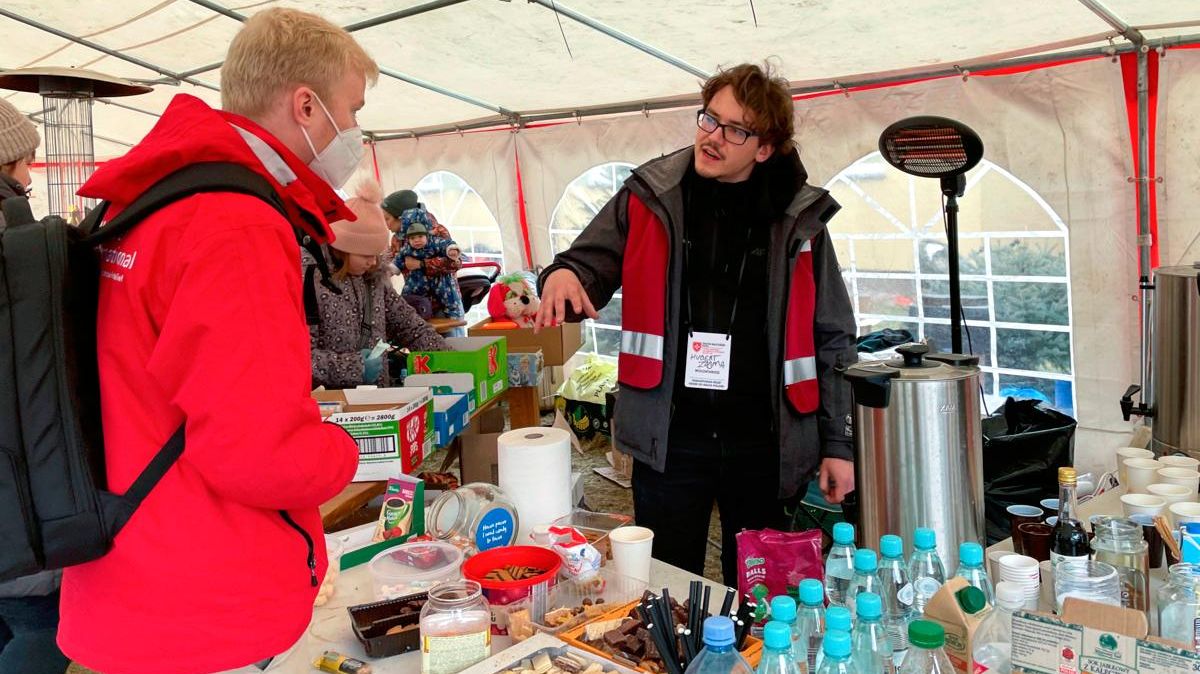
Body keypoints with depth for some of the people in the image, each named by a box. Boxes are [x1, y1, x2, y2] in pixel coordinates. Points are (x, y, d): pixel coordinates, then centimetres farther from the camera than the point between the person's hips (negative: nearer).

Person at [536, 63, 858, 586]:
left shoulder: (798, 219, 2)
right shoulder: (650, 198, 1)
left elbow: (832, 341, 5)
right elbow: (590, 267, 5)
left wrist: (838, 443, 3)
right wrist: (564, 275, -20)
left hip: (764, 443, 1)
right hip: (668, 438, 0)